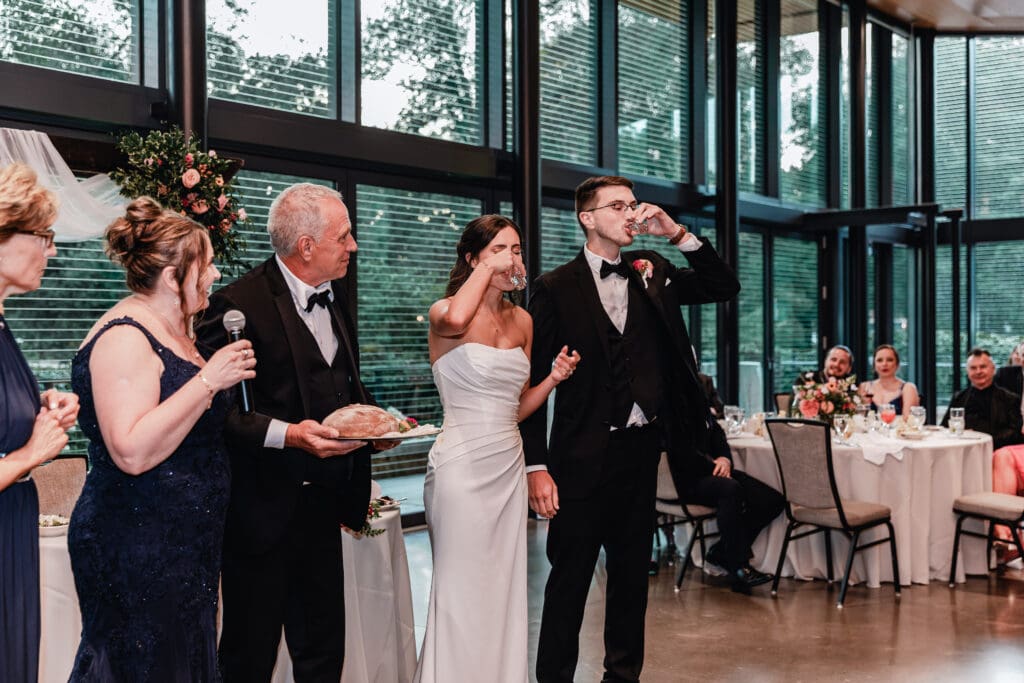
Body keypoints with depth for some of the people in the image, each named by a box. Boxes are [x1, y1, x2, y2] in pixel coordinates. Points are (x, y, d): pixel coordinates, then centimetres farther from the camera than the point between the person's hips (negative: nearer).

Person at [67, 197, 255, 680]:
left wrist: (229, 373, 14)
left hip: (184, 545, 10)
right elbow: (133, 452, -27)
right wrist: (209, 379, -23)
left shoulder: (172, 332, 13)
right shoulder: (124, 338, -16)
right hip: (137, 548, -10)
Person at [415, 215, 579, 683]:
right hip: (462, 464, -6)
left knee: (504, 587, 12)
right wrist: (489, 268, -20)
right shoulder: (445, 312, -7)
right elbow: (455, 320, -35)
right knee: (463, 591, 0)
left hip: (508, 464, 6)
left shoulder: (521, 320, 11)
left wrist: (552, 379, 0)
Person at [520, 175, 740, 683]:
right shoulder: (555, 288, -6)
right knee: (570, 578, 4)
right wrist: (536, 467, -12)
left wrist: (678, 234, -7)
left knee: (632, 574, 15)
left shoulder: (650, 273, 8)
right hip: (583, 455, -4)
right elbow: (532, 380, -7)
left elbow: (725, 288, 5)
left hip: (642, 450, 5)